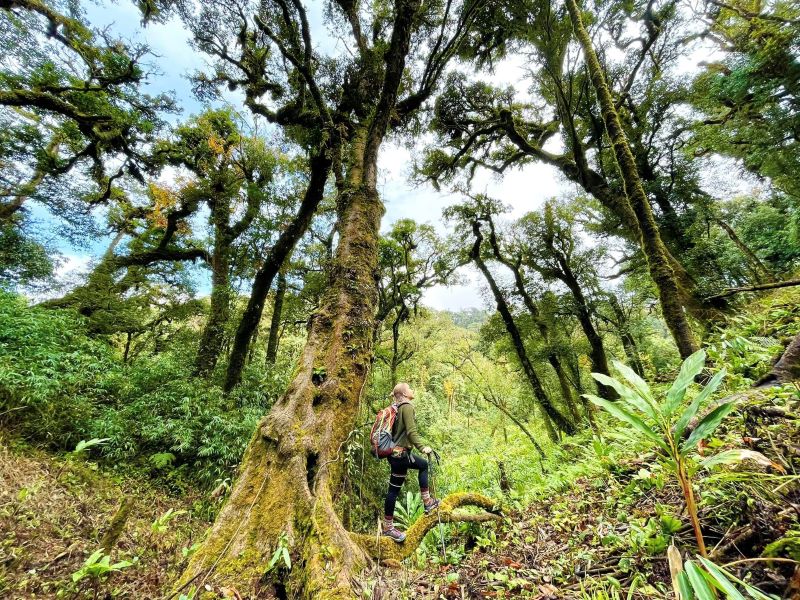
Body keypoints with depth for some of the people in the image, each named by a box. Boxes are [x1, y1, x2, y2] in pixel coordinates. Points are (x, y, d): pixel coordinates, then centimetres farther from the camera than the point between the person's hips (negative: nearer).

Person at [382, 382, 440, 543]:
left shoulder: (397, 408, 12)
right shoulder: (407, 406, -15)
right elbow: (411, 431, -25)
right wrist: (422, 447, -29)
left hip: (399, 452, 10)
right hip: (399, 454, -10)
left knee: (423, 465, 22)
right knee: (394, 489, 0)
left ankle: (427, 502, 24)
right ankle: (388, 527, 12)